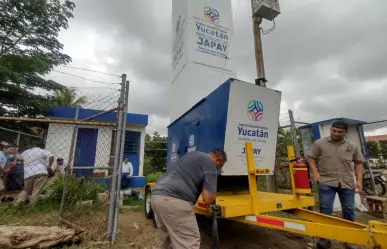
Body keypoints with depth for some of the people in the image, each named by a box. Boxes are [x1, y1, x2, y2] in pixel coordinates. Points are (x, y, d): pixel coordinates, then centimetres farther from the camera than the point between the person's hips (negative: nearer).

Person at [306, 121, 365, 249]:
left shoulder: (352, 146, 8)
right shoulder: (320, 143, -1)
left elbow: (358, 162, 13)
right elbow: (310, 157, 1)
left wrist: (359, 180, 3)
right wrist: (314, 172, -10)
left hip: (347, 183, 3)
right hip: (326, 182, -3)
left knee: (349, 210, 12)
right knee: (325, 209, -1)